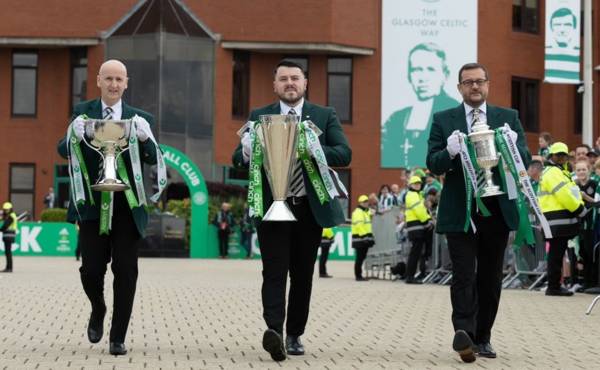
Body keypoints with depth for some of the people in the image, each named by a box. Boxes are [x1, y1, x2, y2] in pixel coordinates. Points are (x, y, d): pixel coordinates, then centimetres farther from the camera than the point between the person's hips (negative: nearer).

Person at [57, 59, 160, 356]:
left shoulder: (140, 119, 6)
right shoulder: (82, 112, 6)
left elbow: (152, 159, -4)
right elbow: (64, 151, -3)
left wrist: (145, 138, -25)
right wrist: (75, 135, -25)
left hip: (127, 206, 0)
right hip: (92, 205, 0)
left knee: (125, 272, -1)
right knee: (91, 268, -1)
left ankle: (118, 338, 8)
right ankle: (98, 310, 31)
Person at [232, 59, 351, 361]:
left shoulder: (325, 116, 7)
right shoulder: (259, 117, 8)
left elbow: (344, 154, -4)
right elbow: (238, 158, 2)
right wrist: (247, 151, -22)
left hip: (310, 208, 1)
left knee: (303, 275, 7)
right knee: (274, 272, -12)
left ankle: (294, 335, 17)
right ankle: (273, 331, -23)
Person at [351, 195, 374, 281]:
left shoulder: (367, 211, 22)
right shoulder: (358, 212, -11)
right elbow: (359, 225, -22)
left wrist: (370, 237, 21)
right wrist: (364, 236, -25)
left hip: (365, 239, 10)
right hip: (359, 238, -10)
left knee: (362, 257, 12)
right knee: (359, 258, -8)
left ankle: (359, 275, 18)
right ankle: (358, 275, -6)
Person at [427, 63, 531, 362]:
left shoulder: (509, 118, 9)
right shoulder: (443, 120, 6)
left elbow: (525, 161, 4)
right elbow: (433, 164, 1)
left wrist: (513, 147, -19)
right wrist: (449, 152, -21)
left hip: (497, 209, 2)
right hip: (460, 211, -2)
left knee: (490, 277, 8)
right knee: (464, 275, -11)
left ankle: (482, 338, 16)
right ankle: (464, 334, -20)